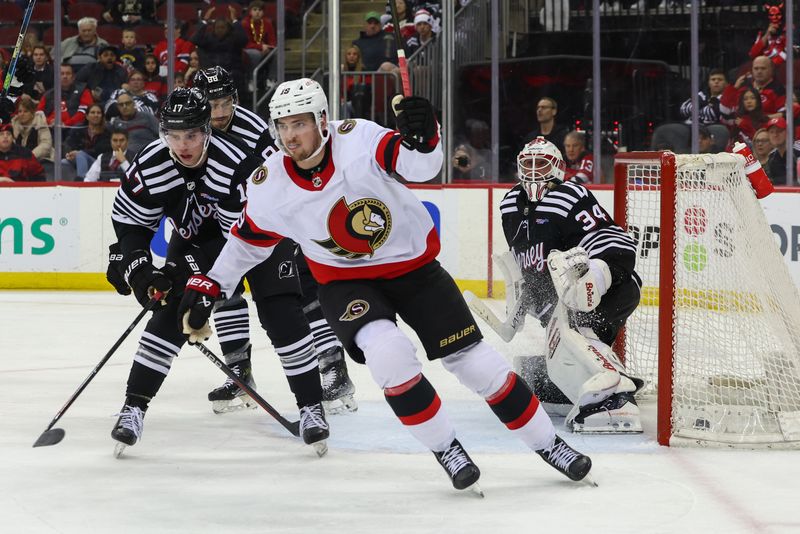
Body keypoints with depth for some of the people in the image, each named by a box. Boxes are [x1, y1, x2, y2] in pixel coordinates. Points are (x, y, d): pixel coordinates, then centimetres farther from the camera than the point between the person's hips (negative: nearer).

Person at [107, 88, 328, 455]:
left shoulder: (238, 163, -36)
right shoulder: (149, 166, -23)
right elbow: (128, 221, -7)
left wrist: (188, 267, -34)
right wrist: (135, 266, -21)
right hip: (196, 238, 3)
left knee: (281, 313, -17)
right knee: (170, 312, -12)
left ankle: (311, 408, -7)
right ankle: (133, 407, -4)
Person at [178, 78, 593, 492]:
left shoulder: (357, 140, -24)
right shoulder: (269, 186, -15)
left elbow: (420, 166, -39)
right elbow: (248, 240, 4)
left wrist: (423, 137, -61)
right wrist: (207, 287, 2)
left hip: (414, 266, -1)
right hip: (346, 282, 1)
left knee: (475, 360, -1)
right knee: (388, 352, -28)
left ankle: (547, 443, 17)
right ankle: (445, 449, -11)